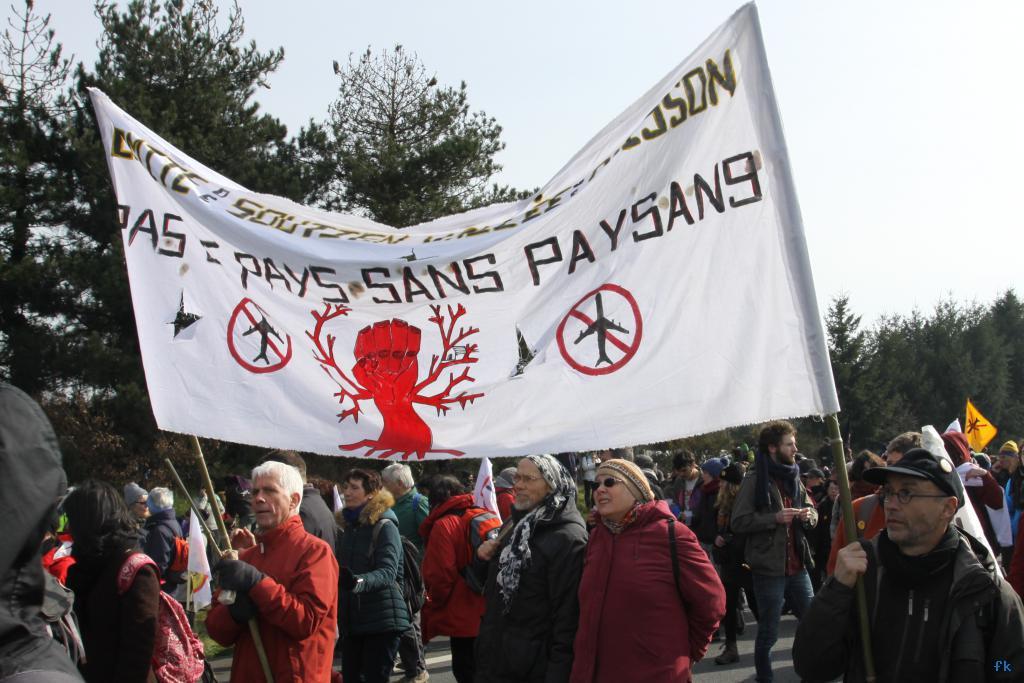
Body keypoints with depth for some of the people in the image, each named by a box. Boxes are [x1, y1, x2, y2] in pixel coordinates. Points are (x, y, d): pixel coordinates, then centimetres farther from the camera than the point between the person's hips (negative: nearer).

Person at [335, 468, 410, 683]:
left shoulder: (385, 526, -11)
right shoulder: (348, 526, 12)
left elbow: (387, 572, -24)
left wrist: (358, 581, -40)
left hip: (382, 620, -7)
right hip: (352, 618, 7)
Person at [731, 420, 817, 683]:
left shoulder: (793, 477, 12)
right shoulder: (755, 481, -9)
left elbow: (812, 512, 19)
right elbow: (738, 522, -13)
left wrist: (809, 515, -5)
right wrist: (775, 518, -22)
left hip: (797, 566, 6)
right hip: (769, 568, -6)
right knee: (768, 633, 3)